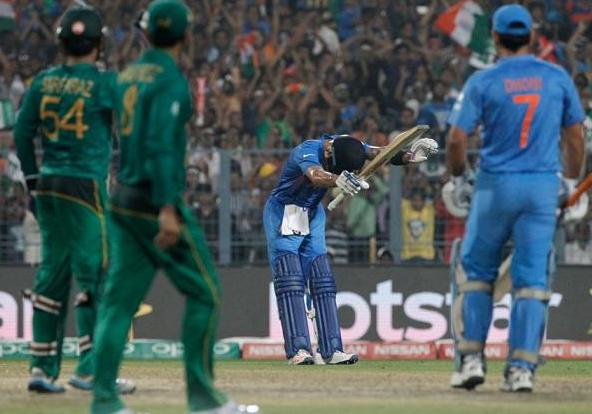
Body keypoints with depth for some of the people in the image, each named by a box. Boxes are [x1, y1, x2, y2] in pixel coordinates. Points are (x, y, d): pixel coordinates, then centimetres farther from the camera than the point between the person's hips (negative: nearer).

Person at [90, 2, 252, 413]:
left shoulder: (127, 77, 14)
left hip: (122, 201, 8)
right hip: (157, 199, -8)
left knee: (120, 299, 4)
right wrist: (167, 209, -26)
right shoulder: (170, 81, -11)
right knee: (204, 291, 3)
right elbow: (161, 145, -21)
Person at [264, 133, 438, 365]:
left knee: (322, 280, 2)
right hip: (282, 213, -7)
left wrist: (408, 156, -38)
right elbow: (315, 175, -53)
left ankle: (331, 351, 2)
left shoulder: (346, 147, -12)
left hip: (313, 216, 7)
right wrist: (337, 180, -74)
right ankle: (298, 350, -21)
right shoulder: (307, 152, -32)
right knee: (290, 281, -15)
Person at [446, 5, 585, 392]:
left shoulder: (483, 81, -5)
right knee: (532, 279, 3)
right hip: (544, 186, 1)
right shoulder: (558, 78, 2)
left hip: (496, 185, -1)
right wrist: (572, 182, 19)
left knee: (476, 271, 13)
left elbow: (457, 139, -8)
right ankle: (522, 367, -2)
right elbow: (575, 137, 6)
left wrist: (457, 177, 10)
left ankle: (471, 358, 7)